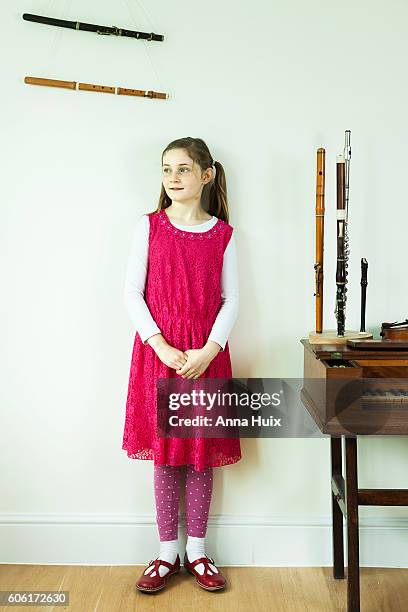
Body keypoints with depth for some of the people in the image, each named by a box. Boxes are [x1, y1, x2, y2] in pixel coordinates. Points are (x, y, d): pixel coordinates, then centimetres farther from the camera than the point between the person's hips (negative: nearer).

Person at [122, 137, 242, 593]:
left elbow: (231, 299, 2)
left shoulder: (222, 233, 4)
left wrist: (208, 350, -12)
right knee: (164, 450, 6)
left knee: (202, 451, 7)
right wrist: (162, 346, -13)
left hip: (206, 354, 1)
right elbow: (132, 294, -2)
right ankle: (167, 552, 20)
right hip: (158, 350, 0)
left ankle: (197, 550, 23)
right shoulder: (149, 226, 2)